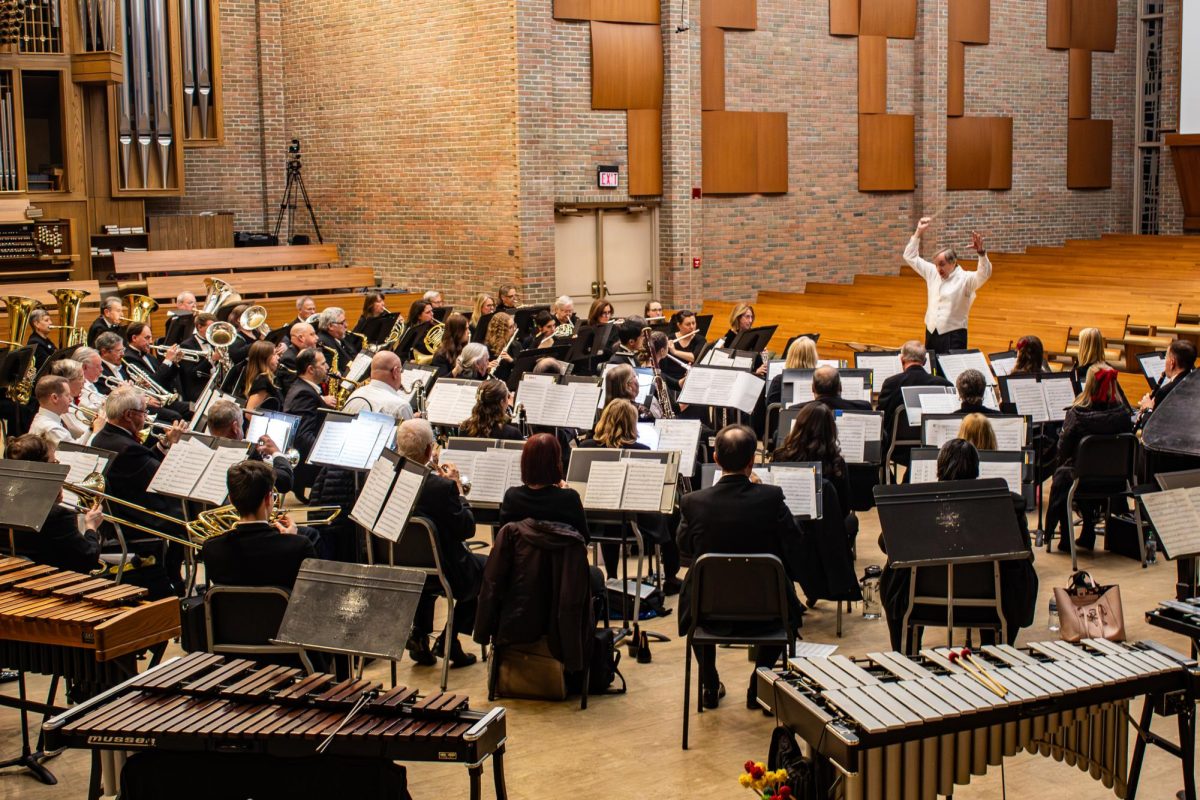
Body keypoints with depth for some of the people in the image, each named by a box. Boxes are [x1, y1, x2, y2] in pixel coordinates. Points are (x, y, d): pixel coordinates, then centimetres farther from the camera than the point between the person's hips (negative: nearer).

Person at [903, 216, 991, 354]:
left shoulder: (965, 278, -8)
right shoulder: (932, 273, 8)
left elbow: (985, 274, -26)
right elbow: (910, 257, 13)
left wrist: (981, 252, -42)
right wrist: (919, 233, 6)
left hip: (953, 335, -6)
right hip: (931, 333, 6)